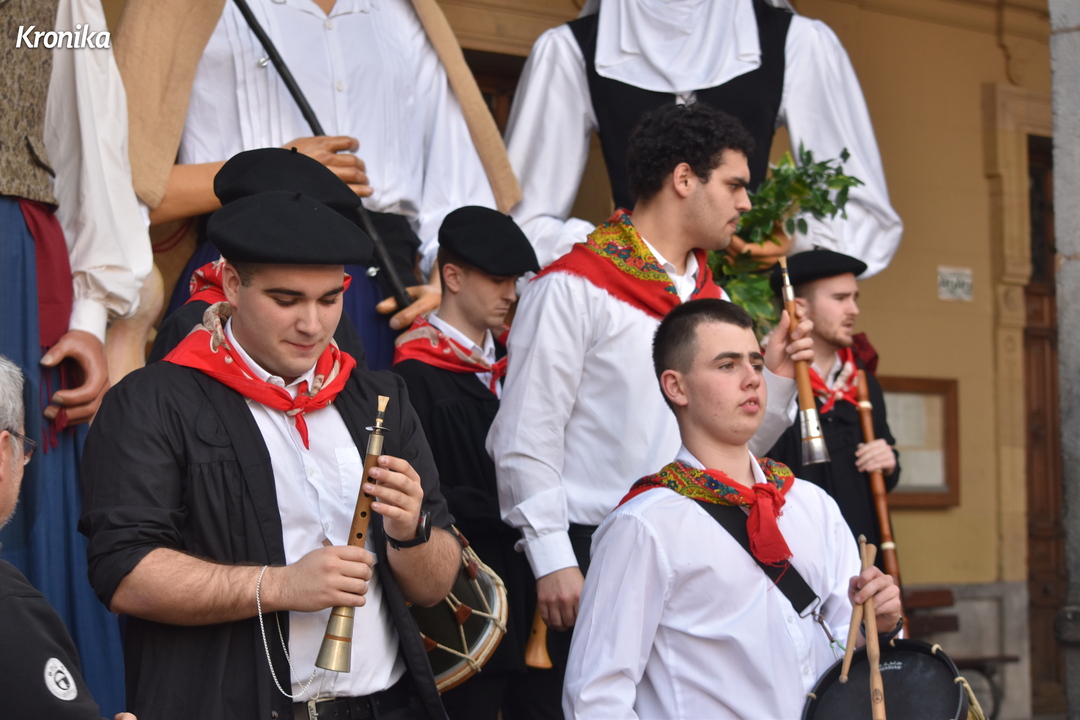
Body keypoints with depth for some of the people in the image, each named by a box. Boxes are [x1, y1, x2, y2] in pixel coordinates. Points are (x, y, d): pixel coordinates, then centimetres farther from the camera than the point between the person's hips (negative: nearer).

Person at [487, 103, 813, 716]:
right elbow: (526, 438, -11)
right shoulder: (576, 287, -6)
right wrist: (552, 560, -16)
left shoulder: (713, 300, 16)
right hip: (592, 561, -7)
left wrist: (777, 382, 2)